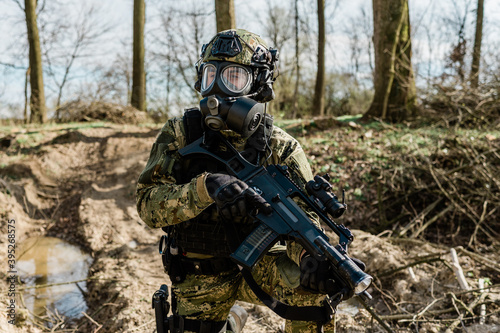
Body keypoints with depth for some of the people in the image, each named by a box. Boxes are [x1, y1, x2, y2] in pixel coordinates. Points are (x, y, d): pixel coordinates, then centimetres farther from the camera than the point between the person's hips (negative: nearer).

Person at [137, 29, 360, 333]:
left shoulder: (280, 147, -10)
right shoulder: (180, 134, -10)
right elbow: (149, 204, -19)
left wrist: (310, 257, -40)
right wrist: (207, 186, -38)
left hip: (254, 265, -1)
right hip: (200, 280, 1)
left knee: (309, 281, -26)